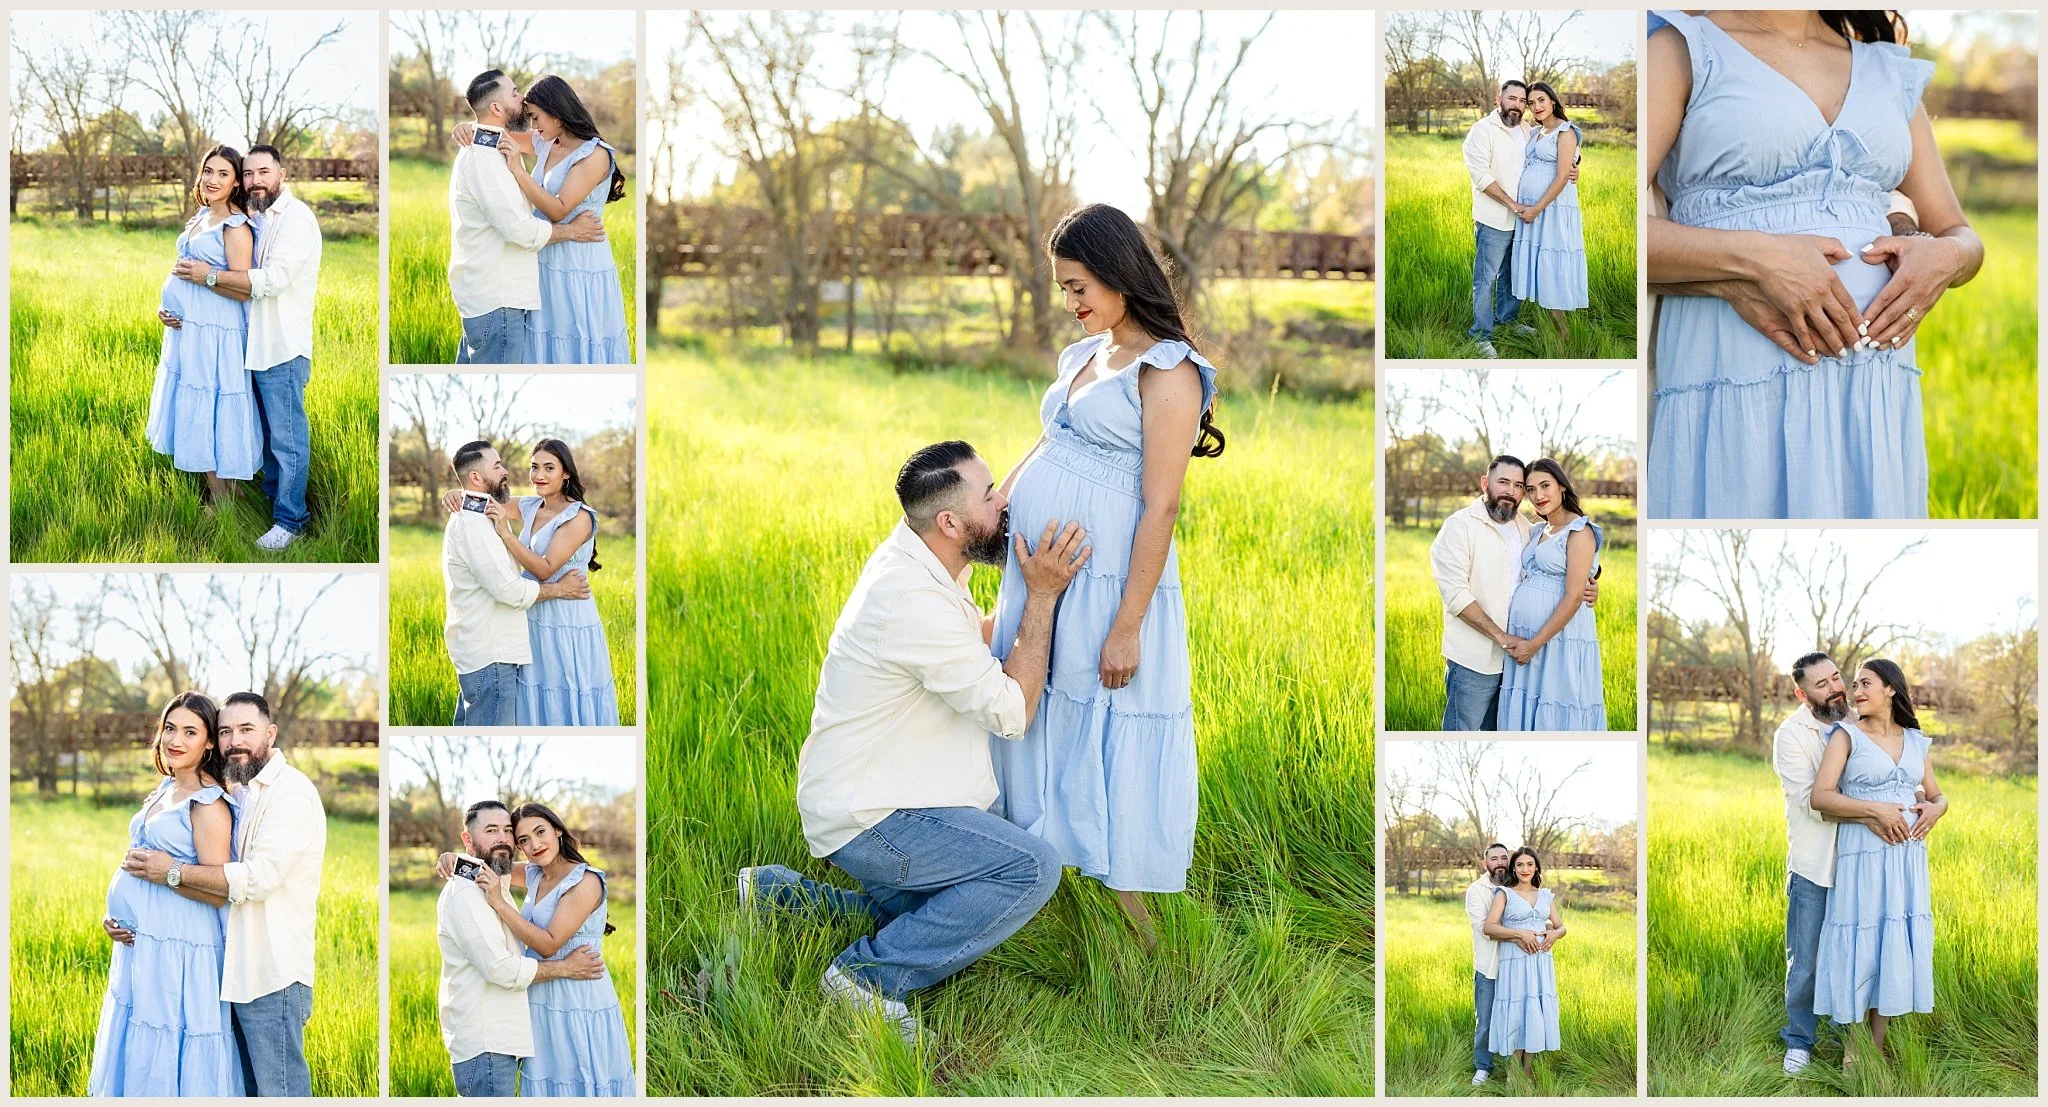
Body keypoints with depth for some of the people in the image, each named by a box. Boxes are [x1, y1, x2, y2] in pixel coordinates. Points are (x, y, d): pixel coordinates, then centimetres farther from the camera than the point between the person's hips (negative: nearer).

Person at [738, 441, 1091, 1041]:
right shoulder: (917, 603, -27)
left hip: (853, 797, 10)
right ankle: (871, 976, -15)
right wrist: (1042, 596, -17)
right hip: (867, 821, -10)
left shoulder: (912, 555, 3)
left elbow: (977, 639, 22)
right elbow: (1012, 712, -20)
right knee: (1033, 867, -22)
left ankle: (778, 894, 16)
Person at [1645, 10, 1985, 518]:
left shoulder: (1890, 71, 18)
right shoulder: (1682, 49, 2)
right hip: (1734, 392, -4)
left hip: (1876, 394, 4)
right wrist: (1755, 258, -21)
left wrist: (1944, 258, -4)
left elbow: (1961, 236, 20)